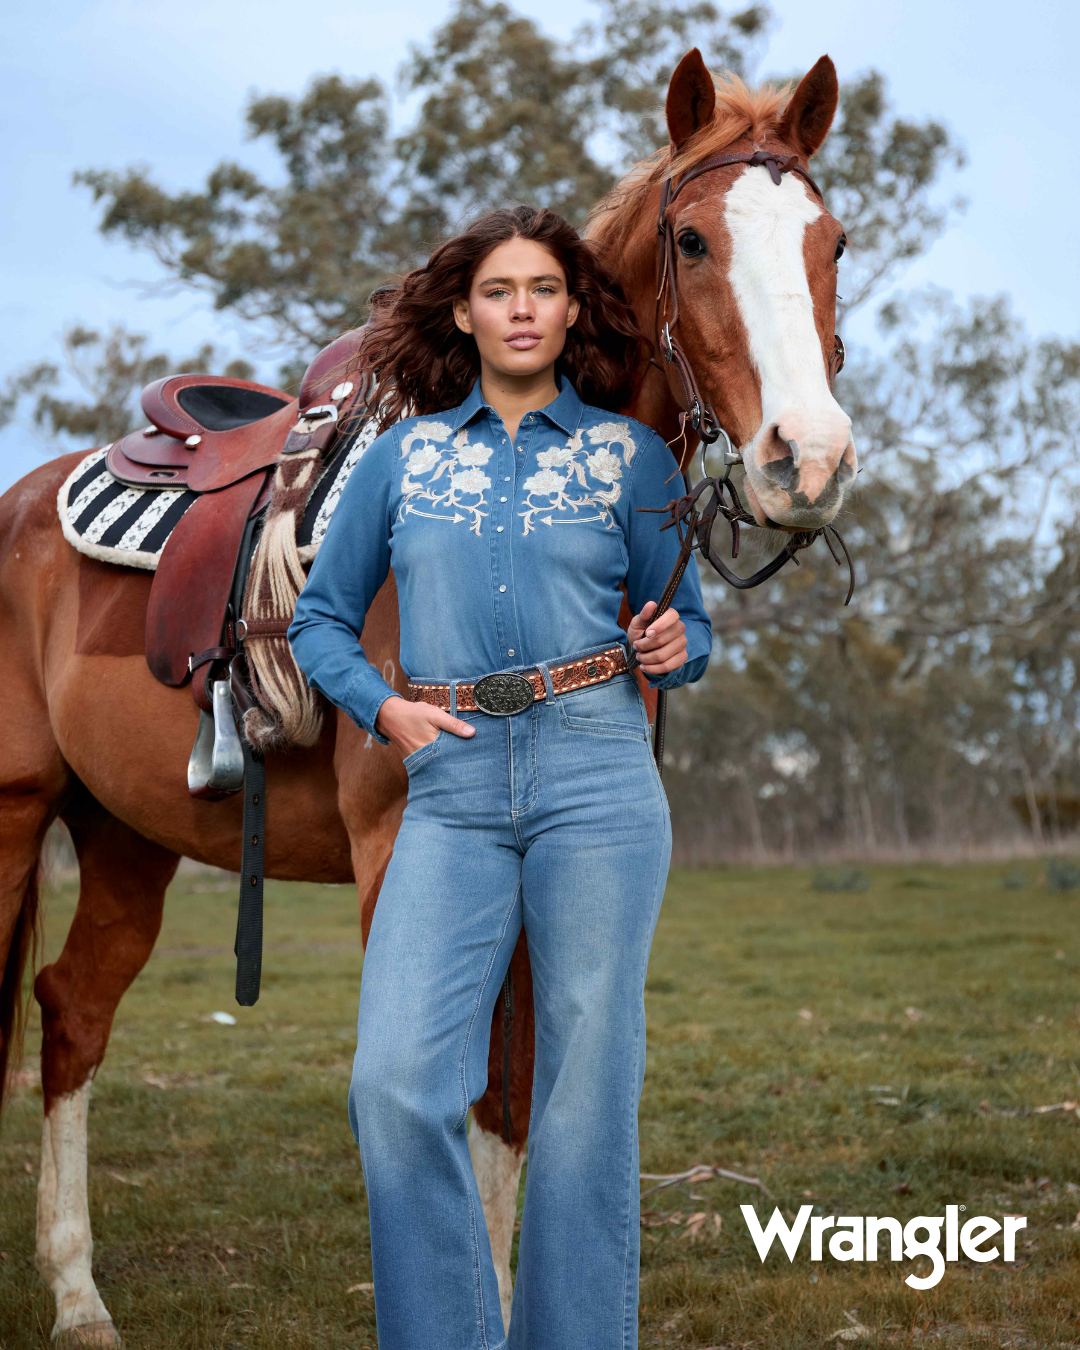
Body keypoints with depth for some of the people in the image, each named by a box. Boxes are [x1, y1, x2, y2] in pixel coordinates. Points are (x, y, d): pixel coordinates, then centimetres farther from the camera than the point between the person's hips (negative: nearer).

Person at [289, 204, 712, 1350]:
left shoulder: (630, 456, 10)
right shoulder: (405, 453, 12)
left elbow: (688, 626, 16)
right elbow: (320, 621, 17)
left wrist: (672, 647, -7)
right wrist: (384, 708, -1)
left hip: (596, 774, -1)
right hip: (454, 788, 1)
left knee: (587, 1086, 1)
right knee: (395, 1081, -10)